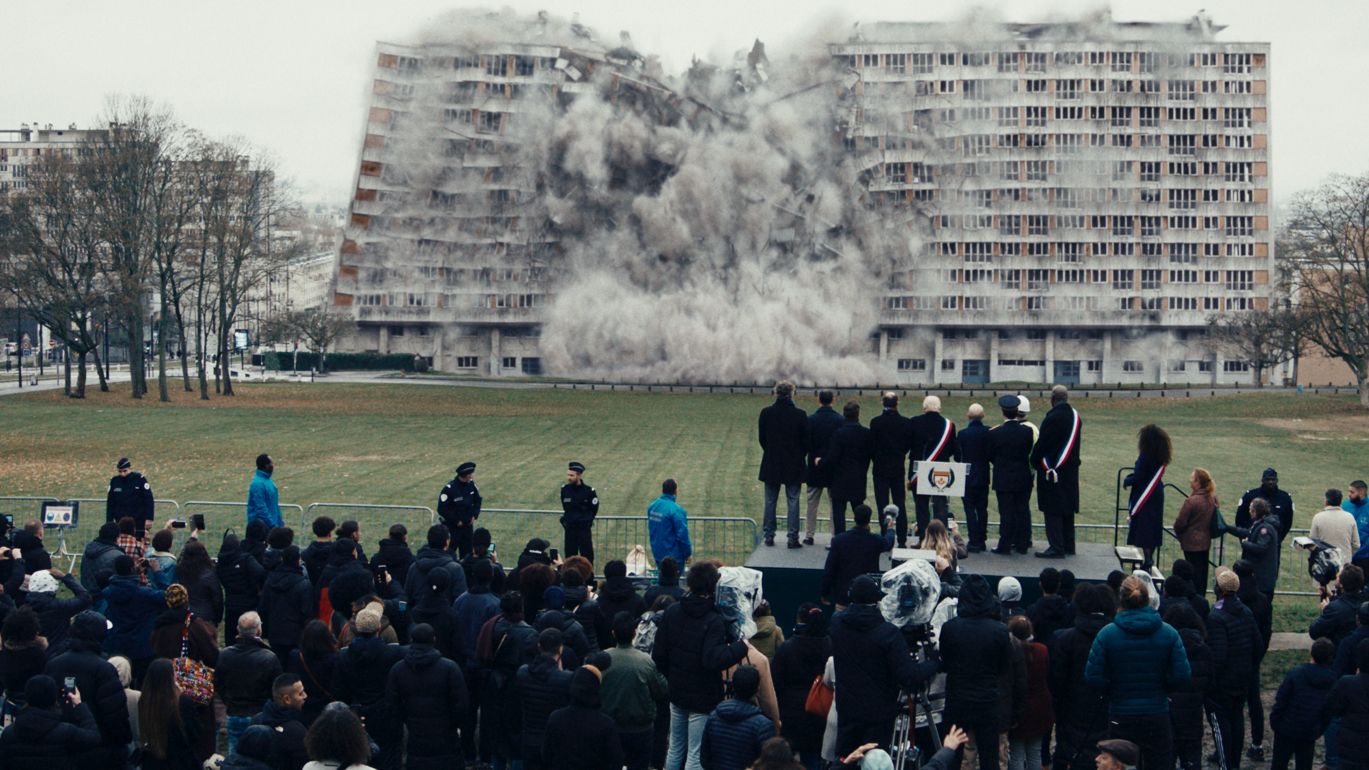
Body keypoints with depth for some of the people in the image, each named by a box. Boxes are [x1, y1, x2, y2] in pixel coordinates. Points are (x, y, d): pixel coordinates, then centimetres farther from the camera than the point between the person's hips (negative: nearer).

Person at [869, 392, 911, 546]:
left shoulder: (876, 422, -11)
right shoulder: (905, 422, -5)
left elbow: (871, 445, -6)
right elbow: (908, 445, 2)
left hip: (880, 468, -2)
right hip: (898, 468, 2)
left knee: (883, 504, 2)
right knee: (900, 504, 8)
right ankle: (902, 540, 7)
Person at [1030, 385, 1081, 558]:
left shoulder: (1053, 418, -19)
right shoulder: (1075, 416, 6)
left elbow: (1042, 444, -15)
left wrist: (1034, 462, -1)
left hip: (1053, 471, -8)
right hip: (1070, 471, 8)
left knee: (1053, 511, -4)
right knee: (1067, 509, 15)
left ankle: (1056, 548, -5)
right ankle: (1068, 546, 21)